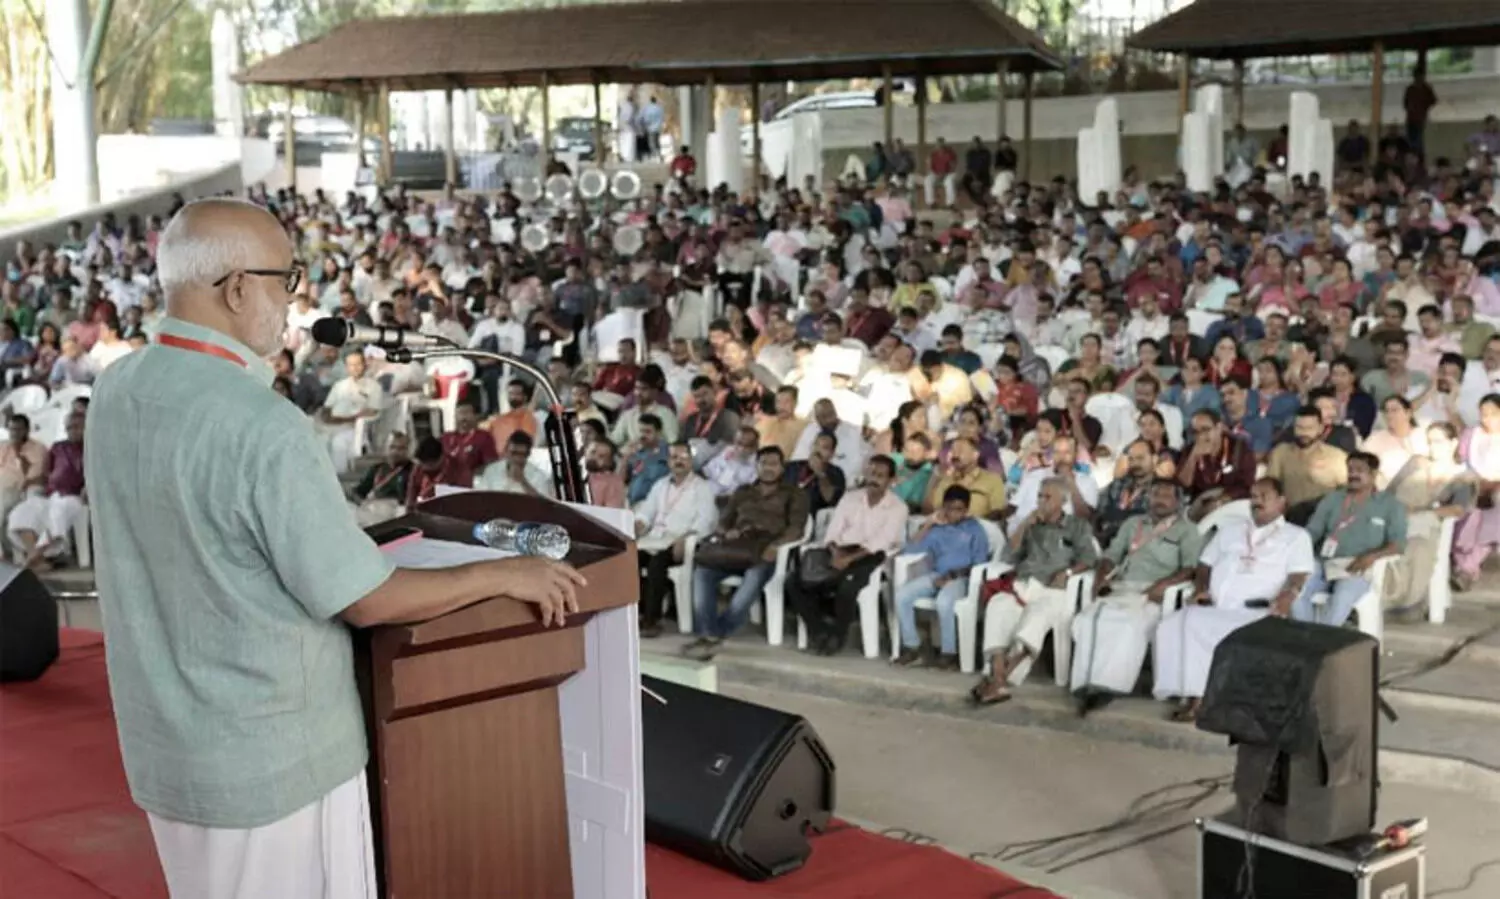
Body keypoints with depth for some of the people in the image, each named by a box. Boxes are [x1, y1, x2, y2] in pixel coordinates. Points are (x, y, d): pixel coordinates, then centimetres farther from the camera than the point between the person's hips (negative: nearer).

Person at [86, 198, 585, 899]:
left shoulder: (116, 393, -1)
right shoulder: (262, 427, -26)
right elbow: (366, 601, -21)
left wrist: (346, 539, 23)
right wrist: (503, 575, -8)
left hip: (164, 743, 8)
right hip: (270, 755, -8)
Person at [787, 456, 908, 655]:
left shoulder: (897, 507, 0)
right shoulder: (850, 497, 15)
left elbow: (880, 542, -12)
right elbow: (833, 531, 8)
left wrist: (849, 559, -24)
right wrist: (835, 551, -15)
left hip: (869, 557, -5)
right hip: (841, 552, 5)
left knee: (846, 587, -37)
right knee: (795, 580, -17)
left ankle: (837, 636, -12)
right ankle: (819, 630, -4)